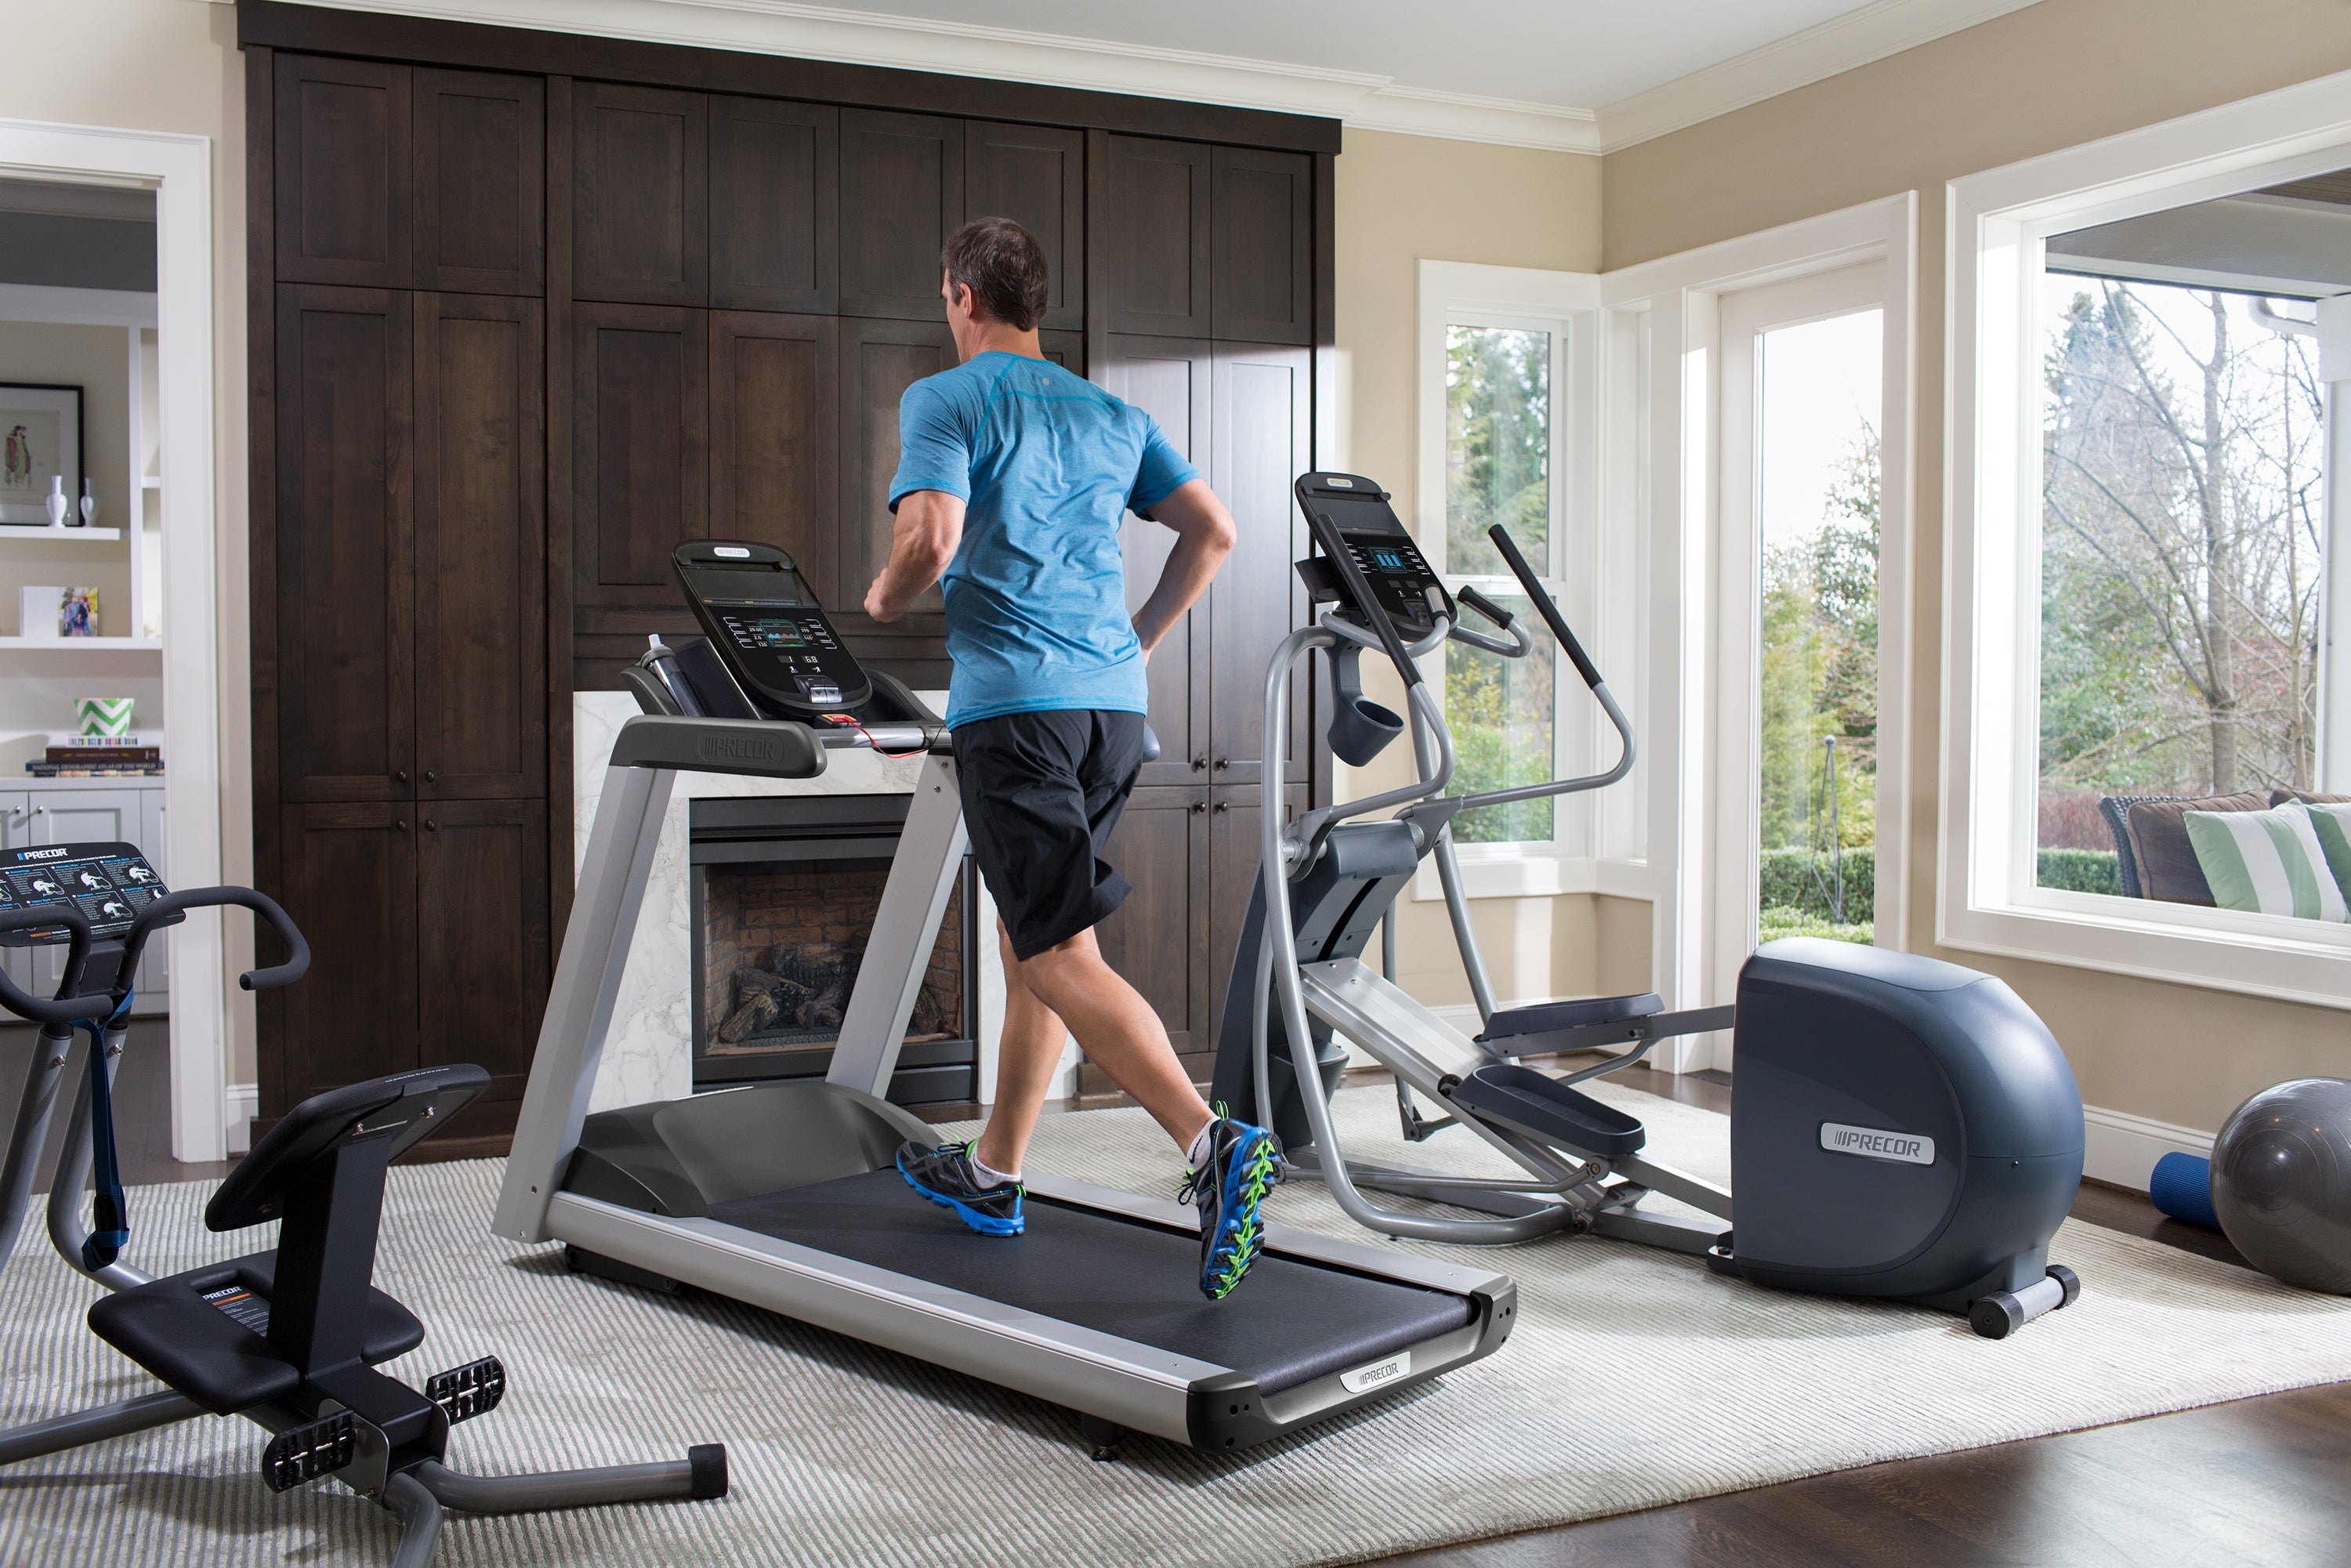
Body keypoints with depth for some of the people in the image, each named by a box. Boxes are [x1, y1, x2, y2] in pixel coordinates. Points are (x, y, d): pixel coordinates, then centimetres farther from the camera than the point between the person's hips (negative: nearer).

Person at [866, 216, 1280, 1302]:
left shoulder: (945, 400, 0)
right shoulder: (1111, 415, 19)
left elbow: (931, 538, -15)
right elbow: (1212, 532, 15)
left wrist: (884, 599, 5)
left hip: (1014, 700, -7)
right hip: (1113, 702, 7)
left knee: (1061, 953, -9)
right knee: (1032, 935, 16)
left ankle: (1213, 1144, -26)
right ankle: (993, 1174, 27)